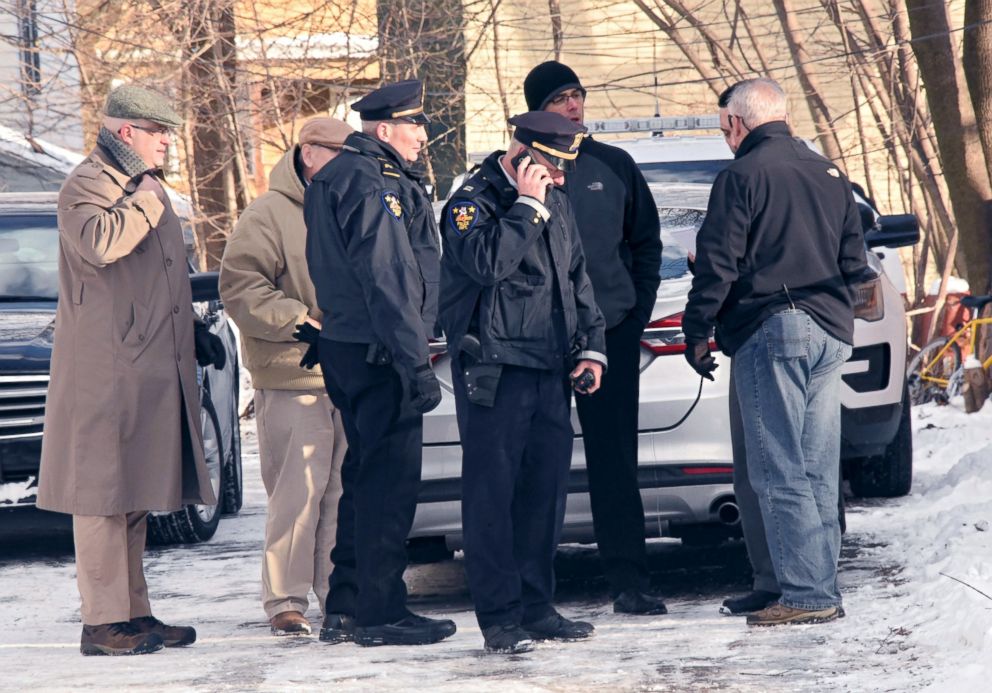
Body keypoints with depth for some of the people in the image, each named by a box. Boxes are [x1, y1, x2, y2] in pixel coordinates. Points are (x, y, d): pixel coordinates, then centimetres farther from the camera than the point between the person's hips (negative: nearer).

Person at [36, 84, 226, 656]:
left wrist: (194, 333, 26)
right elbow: (99, 244, -31)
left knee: (135, 497, 13)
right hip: (106, 370, -10)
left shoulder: (146, 187, 22)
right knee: (104, 493, -8)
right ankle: (102, 624, -8)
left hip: (153, 369, 10)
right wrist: (144, 202, -19)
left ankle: (135, 613, 19)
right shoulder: (87, 186, -9)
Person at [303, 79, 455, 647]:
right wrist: (417, 365, -22)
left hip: (346, 349, 11)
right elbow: (387, 284, -22)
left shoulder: (340, 177, 17)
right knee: (390, 479, -5)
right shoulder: (372, 185, -16)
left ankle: (345, 608, 20)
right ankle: (380, 612, -2)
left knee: (367, 474, 16)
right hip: (379, 352, -11)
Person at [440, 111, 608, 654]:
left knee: (546, 490, 8)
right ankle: (500, 619, -2)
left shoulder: (555, 202, 16)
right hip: (495, 373, -7)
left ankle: (536, 607, 16)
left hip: (550, 371, 7)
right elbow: (487, 262, -26)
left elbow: (576, 277, 24)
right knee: (492, 495, -4)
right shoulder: (472, 202, -8)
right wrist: (527, 205, -19)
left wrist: (590, 345, 15)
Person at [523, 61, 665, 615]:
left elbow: (646, 241, 14)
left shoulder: (614, 166, 8)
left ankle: (629, 579, 3)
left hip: (612, 333, 2)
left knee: (616, 459, 2)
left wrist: (638, 309, 4)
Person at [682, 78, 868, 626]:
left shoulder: (743, 175, -6)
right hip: (829, 334, 7)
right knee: (818, 472, 9)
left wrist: (697, 333, -1)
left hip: (770, 333, -7)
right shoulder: (828, 175, 16)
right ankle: (823, 590, 10)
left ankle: (805, 593, -11)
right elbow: (854, 262, 19)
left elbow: (717, 264, -9)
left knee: (780, 472, -6)